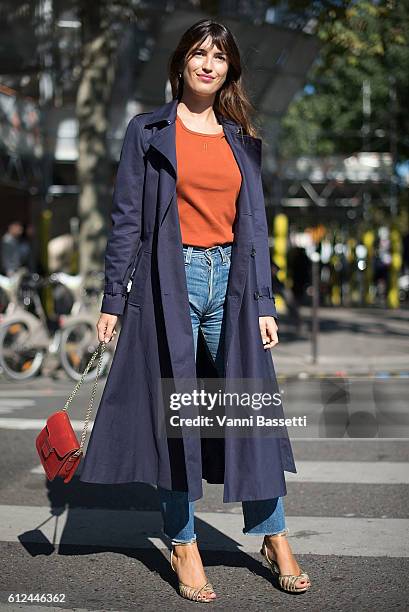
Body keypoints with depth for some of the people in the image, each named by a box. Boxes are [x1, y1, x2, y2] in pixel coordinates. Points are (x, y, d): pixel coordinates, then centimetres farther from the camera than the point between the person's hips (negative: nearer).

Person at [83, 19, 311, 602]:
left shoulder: (242, 140, 13)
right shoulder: (148, 132, 4)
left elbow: (255, 225, 13)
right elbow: (126, 219, 2)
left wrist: (264, 303, 6)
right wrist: (113, 300, -3)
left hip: (230, 283, 3)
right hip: (170, 283, -2)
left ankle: (274, 538, 17)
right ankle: (183, 544, 16)